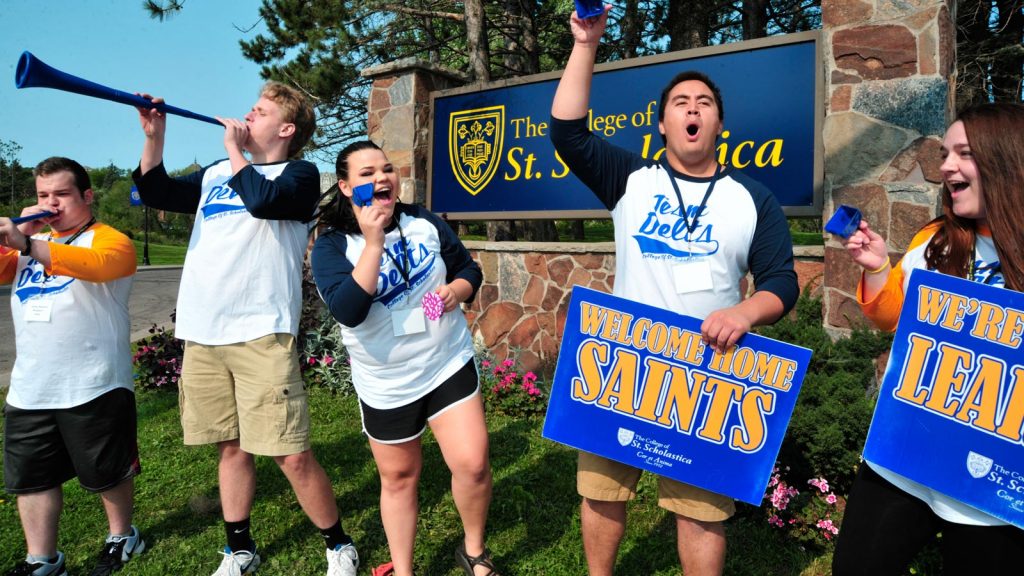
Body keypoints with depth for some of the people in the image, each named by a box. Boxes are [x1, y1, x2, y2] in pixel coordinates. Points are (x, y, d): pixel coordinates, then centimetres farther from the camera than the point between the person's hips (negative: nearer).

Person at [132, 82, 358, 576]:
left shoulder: (300, 174, 1)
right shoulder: (215, 174, 21)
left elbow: (263, 200, -18)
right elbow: (156, 193, 17)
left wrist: (233, 148, -3)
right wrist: (155, 136, 4)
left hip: (260, 335, -6)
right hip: (201, 335, 6)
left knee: (292, 456, -6)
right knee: (230, 447, 15)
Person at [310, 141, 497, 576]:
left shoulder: (425, 223, -1)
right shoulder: (332, 246, -10)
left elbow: (469, 269, 9)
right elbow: (347, 311, -25)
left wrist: (456, 290, -14)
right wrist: (373, 243, -29)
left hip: (448, 364, 1)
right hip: (385, 385, -1)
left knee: (472, 463, -8)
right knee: (398, 476, 14)